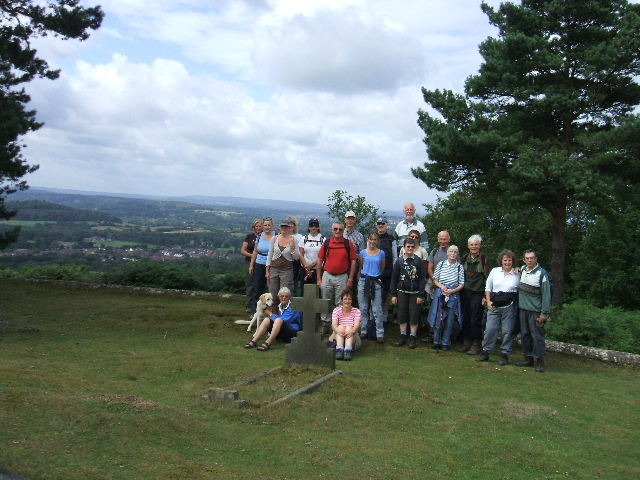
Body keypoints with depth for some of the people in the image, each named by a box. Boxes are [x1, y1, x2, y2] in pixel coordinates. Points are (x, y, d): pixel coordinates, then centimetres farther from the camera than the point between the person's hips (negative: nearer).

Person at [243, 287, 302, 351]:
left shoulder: (292, 307, -9)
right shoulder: (280, 306, 15)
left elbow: (283, 321, -17)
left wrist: (271, 315, -2)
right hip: (281, 335, 7)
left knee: (278, 320, -32)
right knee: (267, 320, -13)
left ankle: (268, 343, -43)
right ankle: (253, 341, -26)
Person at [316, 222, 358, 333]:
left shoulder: (348, 244, -1)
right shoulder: (326, 243, 3)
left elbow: (353, 261, -1)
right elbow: (320, 260, 5)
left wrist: (350, 279, -5)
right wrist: (319, 279, 1)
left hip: (342, 277, -2)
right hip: (327, 275, 2)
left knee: (340, 303, 4)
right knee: (326, 303, 9)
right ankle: (325, 324, 19)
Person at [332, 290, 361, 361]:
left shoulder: (356, 311, 3)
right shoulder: (336, 310, 4)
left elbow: (357, 325, -14)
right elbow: (334, 325, -12)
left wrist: (351, 331, -39)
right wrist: (338, 331, -37)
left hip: (352, 337, 0)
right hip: (338, 336, 0)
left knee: (349, 328, -27)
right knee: (341, 327, -27)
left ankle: (348, 350, -48)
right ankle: (339, 349, -47)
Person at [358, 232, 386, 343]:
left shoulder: (382, 253, 5)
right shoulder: (363, 252, 6)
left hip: (376, 282, -1)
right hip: (363, 281, 1)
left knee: (377, 309, -4)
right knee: (363, 308, 7)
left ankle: (380, 334, -1)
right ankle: (363, 331, 17)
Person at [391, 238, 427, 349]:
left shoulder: (418, 261, 0)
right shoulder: (399, 261, 3)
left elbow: (423, 279, -1)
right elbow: (394, 279, 5)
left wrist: (421, 295, -6)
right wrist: (393, 295, 2)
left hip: (414, 292, -1)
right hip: (402, 292, 1)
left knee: (414, 315, 0)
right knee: (402, 314, 4)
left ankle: (412, 337, 11)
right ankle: (403, 336, 15)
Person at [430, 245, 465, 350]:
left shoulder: (459, 267, 0)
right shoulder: (441, 264, 4)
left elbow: (462, 284, 1)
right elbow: (435, 280, 8)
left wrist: (452, 291, -13)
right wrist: (441, 286, -10)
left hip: (453, 296, -1)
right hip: (440, 294, 1)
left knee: (449, 320, 4)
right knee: (438, 318, 3)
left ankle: (446, 343, 17)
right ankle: (437, 341, 16)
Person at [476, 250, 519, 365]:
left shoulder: (517, 274, 4)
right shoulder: (495, 271, 8)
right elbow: (488, 288, 12)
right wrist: (488, 301, 3)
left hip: (509, 306, -1)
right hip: (494, 305, 1)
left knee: (507, 331, 2)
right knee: (490, 329, -1)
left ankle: (505, 354, 14)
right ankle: (485, 352, 10)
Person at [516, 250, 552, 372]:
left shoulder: (542, 273, -10)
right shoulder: (522, 270, 9)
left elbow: (546, 294, -12)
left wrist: (544, 313, -15)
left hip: (535, 311, -6)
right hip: (522, 309, 6)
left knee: (537, 335, -5)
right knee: (525, 334, 11)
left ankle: (540, 361, 2)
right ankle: (528, 358, 21)